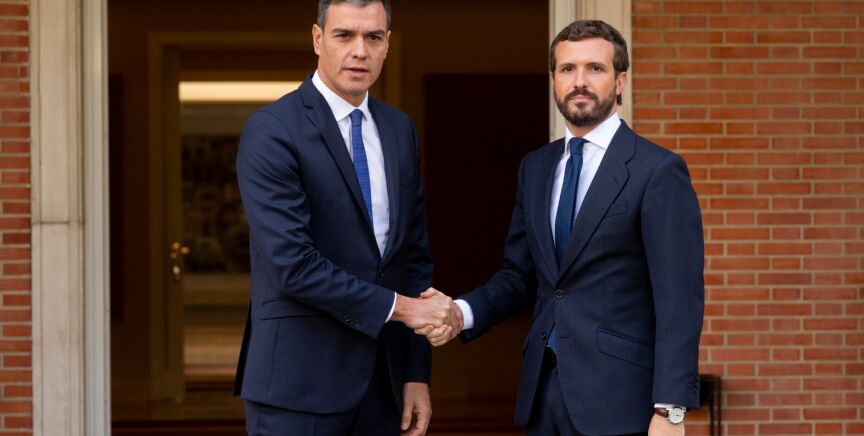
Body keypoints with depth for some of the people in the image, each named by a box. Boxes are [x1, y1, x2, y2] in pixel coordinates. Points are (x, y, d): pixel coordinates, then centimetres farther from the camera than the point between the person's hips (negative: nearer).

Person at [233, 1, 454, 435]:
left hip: (383, 379, 6)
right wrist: (398, 306, -13)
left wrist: (417, 373, 7)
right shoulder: (271, 131, -10)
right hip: (299, 382, -6)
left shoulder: (399, 129, 11)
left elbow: (415, 254, 12)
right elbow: (292, 263, -18)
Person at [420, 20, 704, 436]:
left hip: (617, 397, -6)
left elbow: (678, 300, -12)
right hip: (544, 388, 6)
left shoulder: (659, 170, -8)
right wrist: (464, 312, -5)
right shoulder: (535, 167, 12)